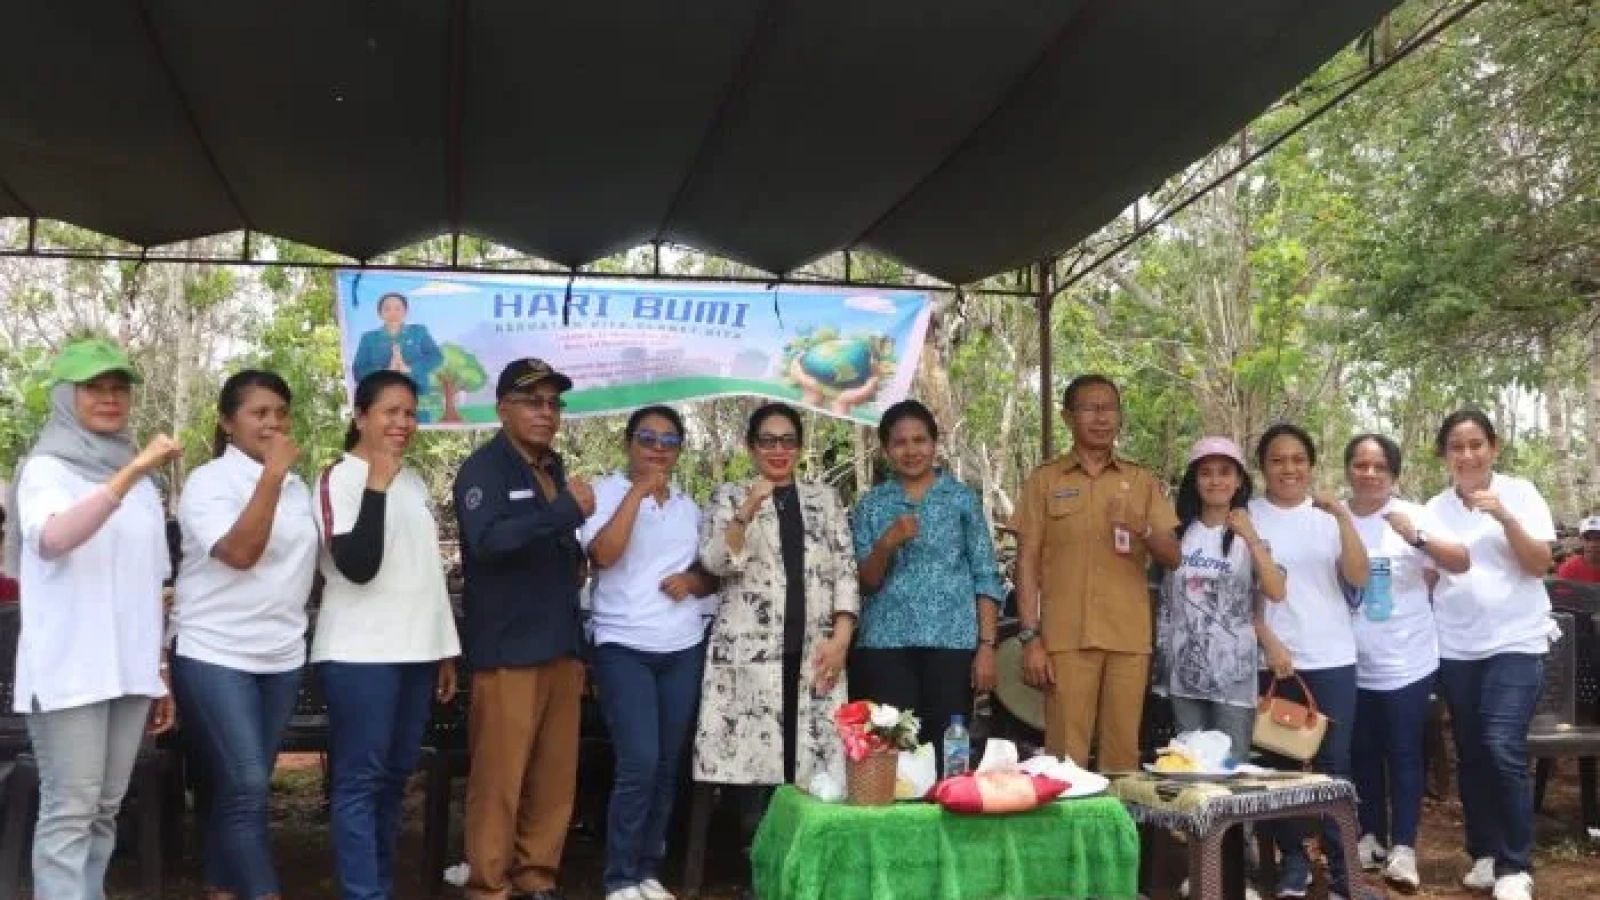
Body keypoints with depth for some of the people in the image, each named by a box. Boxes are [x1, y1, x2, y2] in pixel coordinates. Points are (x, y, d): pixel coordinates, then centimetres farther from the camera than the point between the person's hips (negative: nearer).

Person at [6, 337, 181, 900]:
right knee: (69, 811, -7)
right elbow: (52, 538, -25)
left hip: (128, 668, 6)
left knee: (105, 809, 9)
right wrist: (131, 473, -33)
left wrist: (161, 670, 16)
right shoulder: (46, 467, -3)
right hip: (69, 670, -6)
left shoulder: (139, 480, 15)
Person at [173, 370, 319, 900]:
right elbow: (239, 551, -23)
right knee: (246, 787, -10)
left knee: (243, 788, 11)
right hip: (214, 656, -6)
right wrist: (272, 475, -23)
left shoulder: (297, 488, 11)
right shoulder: (208, 481, -9)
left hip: (282, 658, 6)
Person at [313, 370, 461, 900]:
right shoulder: (339, 478, -5)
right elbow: (357, 565, -18)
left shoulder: (413, 480, 15)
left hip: (416, 650, 7)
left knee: (395, 776, 10)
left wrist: (446, 649, 18)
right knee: (361, 779, -5)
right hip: (360, 653, -7)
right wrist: (376, 485, -20)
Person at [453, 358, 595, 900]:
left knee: (555, 778, 9)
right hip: (507, 650, -7)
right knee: (499, 778, -4)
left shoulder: (554, 470, 17)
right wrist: (566, 509, -26)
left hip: (560, 646, 7)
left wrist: (576, 560, 10)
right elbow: (488, 540, -24)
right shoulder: (483, 468, -6)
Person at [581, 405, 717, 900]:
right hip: (624, 647, -5)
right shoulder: (606, 492, -2)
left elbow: (713, 574, 18)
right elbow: (603, 553, -19)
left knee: (668, 766, 7)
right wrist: (638, 491, -19)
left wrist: (693, 581, -4)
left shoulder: (688, 505, 13)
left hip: (684, 649, 5)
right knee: (639, 764, -12)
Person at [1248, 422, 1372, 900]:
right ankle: (1293, 860, 16)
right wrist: (1269, 642, -11)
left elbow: (1358, 577, -6)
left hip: (1332, 658, 1)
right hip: (1273, 659, -1)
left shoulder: (1328, 514, 4)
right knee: (1283, 762, 5)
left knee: (1334, 763, 1)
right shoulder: (1247, 516, -1)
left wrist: (1342, 516, -17)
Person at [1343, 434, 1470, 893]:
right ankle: (1371, 837, 26)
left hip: (1406, 661, -3)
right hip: (1352, 663, 3)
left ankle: (1403, 847, 8)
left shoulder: (1413, 515, -8)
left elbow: (1461, 563, -20)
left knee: (1404, 753, 3)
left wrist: (1416, 537, -34)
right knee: (1362, 752, 13)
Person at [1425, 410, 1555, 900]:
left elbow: (1539, 564, -10)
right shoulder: (1434, 508, 5)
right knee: (1471, 754, 9)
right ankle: (1485, 854, 22)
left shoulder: (1519, 493, -2)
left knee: (1503, 749, -15)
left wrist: (1503, 517, -20)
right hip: (1456, 648, 4)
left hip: (1515, 642, -3)